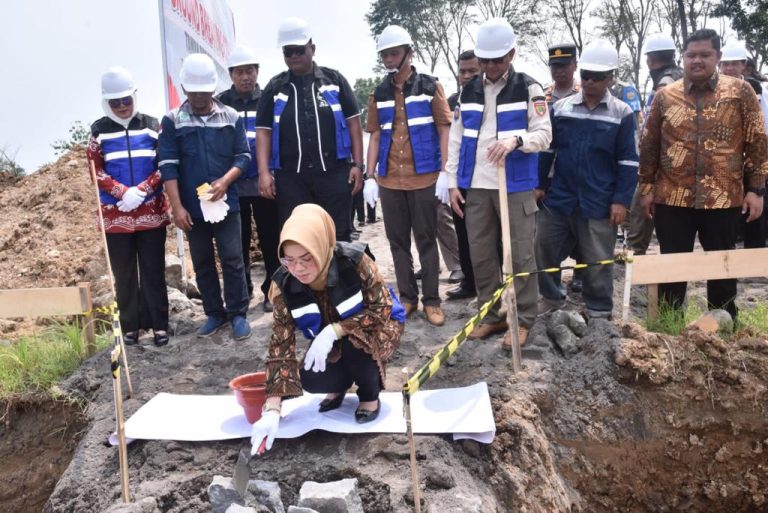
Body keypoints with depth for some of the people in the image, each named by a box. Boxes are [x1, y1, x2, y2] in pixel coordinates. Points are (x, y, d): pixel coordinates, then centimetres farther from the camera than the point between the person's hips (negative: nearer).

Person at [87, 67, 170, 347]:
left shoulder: (152, 126, 3)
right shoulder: (99, 130, 4)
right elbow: (96, 171, 0)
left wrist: (141, 190, -14)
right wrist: (124, 192, -15)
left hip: (151, 212, -1)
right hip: (115, 215, 1)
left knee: (153, 270, 4)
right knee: (124, 273, 7)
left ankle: (159, 324, 12)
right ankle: (130, 326, 17)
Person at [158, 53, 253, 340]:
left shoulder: (231, 117, 2)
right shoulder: (172, 121, 0)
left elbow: (243, 155, 2)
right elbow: (168, 165, -4)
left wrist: (225, 181, -16)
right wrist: (177, 206, -10)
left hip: (226, 203, -1)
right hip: (192, 207, 1)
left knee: (232, 260, -1)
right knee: (202, 263, 10)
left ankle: (238, 314, 11)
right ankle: (214, 313, 23)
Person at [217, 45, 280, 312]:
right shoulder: (219, 103, 6)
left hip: (264, 183, 0)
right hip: (233, 185, 1)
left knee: (270, 241, 3)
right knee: (238, 243, 8)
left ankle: (272, 291, 16)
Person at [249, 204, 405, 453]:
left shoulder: (355, 261, -33)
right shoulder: (284, 285, -24)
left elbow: (381, 309, -25)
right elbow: (281, 345, -24)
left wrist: (333, 331, -36)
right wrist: (272, 410, -31)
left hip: (379, 326, -3)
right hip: (331, 342, 3)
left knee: (354, 343, -35)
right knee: (311, 380, -24)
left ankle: (370, 395, -2)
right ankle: (340, 385, 14)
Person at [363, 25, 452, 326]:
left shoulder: (430, 87, 2)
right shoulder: (379, 94, 11)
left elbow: (444, 129, -1)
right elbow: (375, 136, 12)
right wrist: (370, 176, 5)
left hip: (423, 177, -3)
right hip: (389, 179, 4)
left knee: (426, 239, 1)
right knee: (398, 240, 8)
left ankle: (431, 300, 9)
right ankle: (407, 297, 19)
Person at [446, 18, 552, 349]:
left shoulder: (528, 89, -1)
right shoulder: (469, 91, 11)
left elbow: (544, 135, -5)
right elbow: (457, 139, 11)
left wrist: (515, 140, -25)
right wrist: (453, 182, 6)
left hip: (517, 186, -4)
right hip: (476, 187, 4)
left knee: (520, 255, 1)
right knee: (481, 254, 9)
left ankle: (523, 320, 13)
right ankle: (492, 316, 23)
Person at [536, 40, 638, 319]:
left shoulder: (622, 113, -2)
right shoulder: (560, 107, 5)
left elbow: (628, 162, -2)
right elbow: (546, 150, 10)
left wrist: (621, 200, -8)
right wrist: (537, 185, 5)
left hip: (599, 204, -2)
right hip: (558, 199, 3)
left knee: (598, 262, 6)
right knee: (542, 252, 9)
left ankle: (599, 313, 22)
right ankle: (552, 300, 29)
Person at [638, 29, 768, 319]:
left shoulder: (740, 92, 1)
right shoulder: (664, 97, 5)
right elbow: (649, 146, 8)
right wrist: (647, 187, 5)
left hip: (724, 199, 0)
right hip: (672, 199, 1)